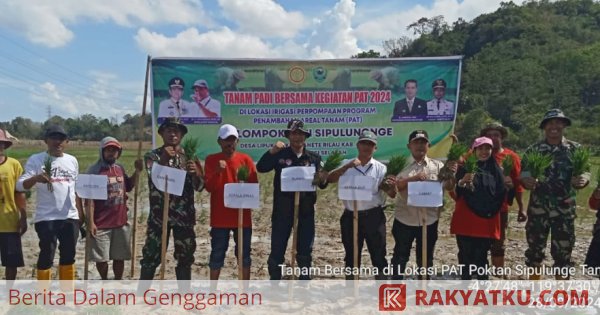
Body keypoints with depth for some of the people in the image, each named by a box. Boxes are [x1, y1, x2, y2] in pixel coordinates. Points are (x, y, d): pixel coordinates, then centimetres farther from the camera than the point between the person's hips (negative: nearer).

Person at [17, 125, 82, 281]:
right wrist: (36, 178, -35)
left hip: (70, 217, 4)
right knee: (46, 255, 1)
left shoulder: (72, 161, 9)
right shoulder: (36, 160, -4)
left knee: (69, 255, 12)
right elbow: (20, 185, -14)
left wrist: (80, 212, 14)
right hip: (46, 217, -4)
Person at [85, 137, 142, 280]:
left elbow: (128, 187, 21)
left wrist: (137, 172, 6)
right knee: (101, 257, 6)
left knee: (120, 256, 13)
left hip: (121, 222, 5)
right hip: (101, 224, -5)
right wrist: (91, 222, -15)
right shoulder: (94, 170, -10)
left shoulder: (120, 168, 7)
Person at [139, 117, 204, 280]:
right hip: (159, 215, -1)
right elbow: (154, 178, -14)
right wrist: (164, 159, -27)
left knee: (185, 256, 8)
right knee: (151, 255, 4)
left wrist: (195, 173, -23)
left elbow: (199, 186, -2)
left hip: (184, 216, 2)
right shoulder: (152, 156, 2)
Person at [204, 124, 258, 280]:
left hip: (243, 216, 1)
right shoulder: (211, 160, 0)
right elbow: (209, 187, -8)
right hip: (220, 217, -1)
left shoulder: (246, 159, 2)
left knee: (244, 255, 9)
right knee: (217, 254, 6)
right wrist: (218, 172, -24)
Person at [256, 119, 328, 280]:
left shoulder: (314, 157, 4)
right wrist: (271, 151, -23)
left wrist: (323, 179, -18)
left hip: (306, 210, 1)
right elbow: (260, 168, -11)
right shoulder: (280, 154, 0)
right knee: (277, 249, 6)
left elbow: (322, 185, 4)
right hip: (282, 209, -1)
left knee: (305, 252, 10)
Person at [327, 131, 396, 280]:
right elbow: (329, 179, -14)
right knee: (351, 256, 11)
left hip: (374, 216, -1)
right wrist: (347, 166, -27)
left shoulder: (380, 168, 1)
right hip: (351, 217, 1)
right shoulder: (347, 166, 3)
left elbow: (391, 195, -5)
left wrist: (392, 187, -29)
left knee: (378, 255, 5)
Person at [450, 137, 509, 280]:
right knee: (466, 256, 2)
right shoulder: (465, 167, -1)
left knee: (481, 257, 10)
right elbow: (455, 194, -8)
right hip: (466, 220, -3)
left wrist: (507, 186, -4)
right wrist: (461, 182, -27)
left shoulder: (496, 169, 10)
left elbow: (501, 197, 15)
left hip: (487, 220, 3)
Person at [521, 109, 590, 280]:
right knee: (535, 249, 10)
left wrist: (584, 179, -20)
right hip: (537, 208, 1)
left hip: (564, 210, -1)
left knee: (562, 253, 5)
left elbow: (585, 173, 4)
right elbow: (523, 176, 2)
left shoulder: (575, 149, 2)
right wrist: (526, 181, -22)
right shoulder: (533, 150, 2)